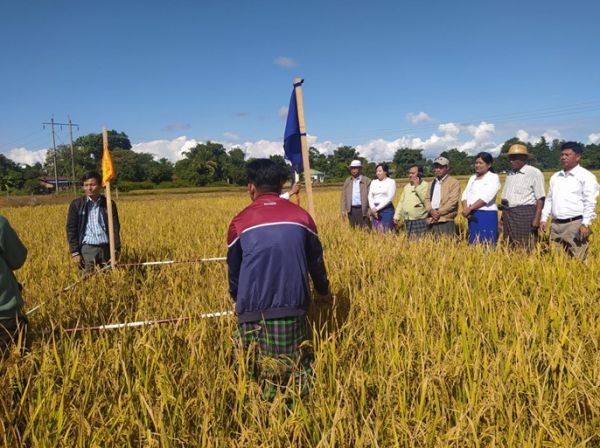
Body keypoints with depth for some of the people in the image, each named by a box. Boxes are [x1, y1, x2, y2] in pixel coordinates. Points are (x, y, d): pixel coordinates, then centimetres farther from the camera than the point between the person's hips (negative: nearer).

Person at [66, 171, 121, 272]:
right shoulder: (76, 205, 5)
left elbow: (115, 228, 5)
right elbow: (71, 229, 3)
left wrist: (116, 250, -4)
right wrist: (75, 252, -4)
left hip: (106, 248, 1)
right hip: (87, 248, -1)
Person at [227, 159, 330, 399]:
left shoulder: (241, 221, 2)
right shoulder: (301, 216, 5)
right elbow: (315, 260, 17)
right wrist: (323, 291, 35)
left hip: (253, 310, -1)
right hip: (291, 306, 1)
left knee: (256, 372, 9)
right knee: (297, 370, 10)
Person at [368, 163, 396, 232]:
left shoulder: (391, 182, -2)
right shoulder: (373, 182, 13)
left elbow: (390, 198, -10)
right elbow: (370, 196, 6)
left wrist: (377, 208, -13)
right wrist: (373, 208, -11)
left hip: (387, 209, -5)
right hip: (375, 210, 5)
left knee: (386, 232, -6)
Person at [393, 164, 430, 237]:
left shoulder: (425, 185, -5)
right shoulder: (407, 186, 15)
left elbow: (426, 200, -20)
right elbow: (401, 202, 17)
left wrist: (417, 186, -16)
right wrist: (397, 216, 11)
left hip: (420, 221, -6)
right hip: (407, 221, 6)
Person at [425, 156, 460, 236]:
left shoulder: (454, 182, 2)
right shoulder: (432, 183, 20)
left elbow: (453, 201, -8)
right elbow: (427, 199, 11)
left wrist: (439, 212, -14)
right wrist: (431, 211, -9)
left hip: (446, 221, -5)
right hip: (432, 222, 5)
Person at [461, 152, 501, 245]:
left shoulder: (493, 177, -3)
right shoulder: (472, 178, 18)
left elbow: (486, 197, -15)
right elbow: (465, 194, 9)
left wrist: (469, 209, -17)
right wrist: (465, 209, -9)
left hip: (487, 215, -6)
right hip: (473, 216, 6)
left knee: (486, 244, -7)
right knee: (474, 243, 7)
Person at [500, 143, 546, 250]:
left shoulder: (534, 173, -5)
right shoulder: (510, 173, 15)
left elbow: (540, 199, -8)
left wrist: (536, 219, -16)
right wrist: (503, 216, 14)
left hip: (525, 214, -6)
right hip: (508, 215, 7)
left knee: (525, 249, -6)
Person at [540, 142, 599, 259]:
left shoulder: (586, 176, -2)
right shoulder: (555, 177, 16)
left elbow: (590, 202, -8)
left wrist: (586, 224, -15)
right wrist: (544, 219, 12)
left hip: (576, 224, -6)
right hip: (556, 224, 6)